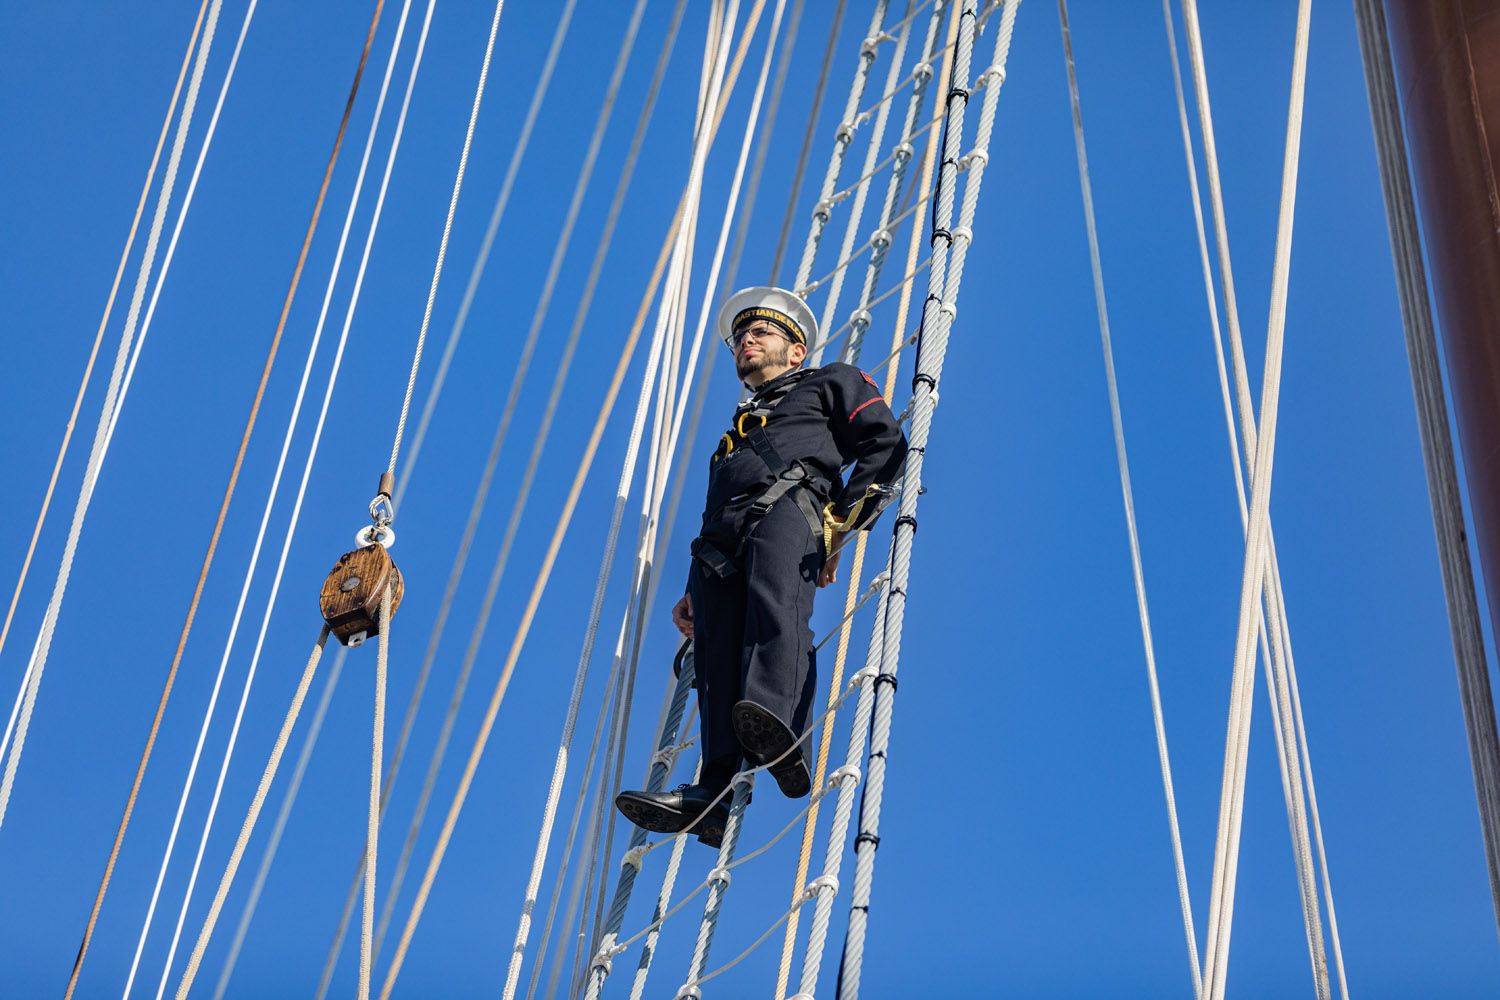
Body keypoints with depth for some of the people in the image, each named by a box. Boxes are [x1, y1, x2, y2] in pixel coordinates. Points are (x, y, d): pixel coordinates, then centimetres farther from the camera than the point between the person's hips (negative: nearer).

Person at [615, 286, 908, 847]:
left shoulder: (829, 384, 29)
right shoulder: (737, 426, 45)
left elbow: (886, 443, 10)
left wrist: (842, 517, -5)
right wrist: (695, 594, 21)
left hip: (790, 504, -5)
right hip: (722, 539, 5)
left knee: (775, 597, -37)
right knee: (717, 652, -20)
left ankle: (780, 726, -60)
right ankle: (711, 793, -38)